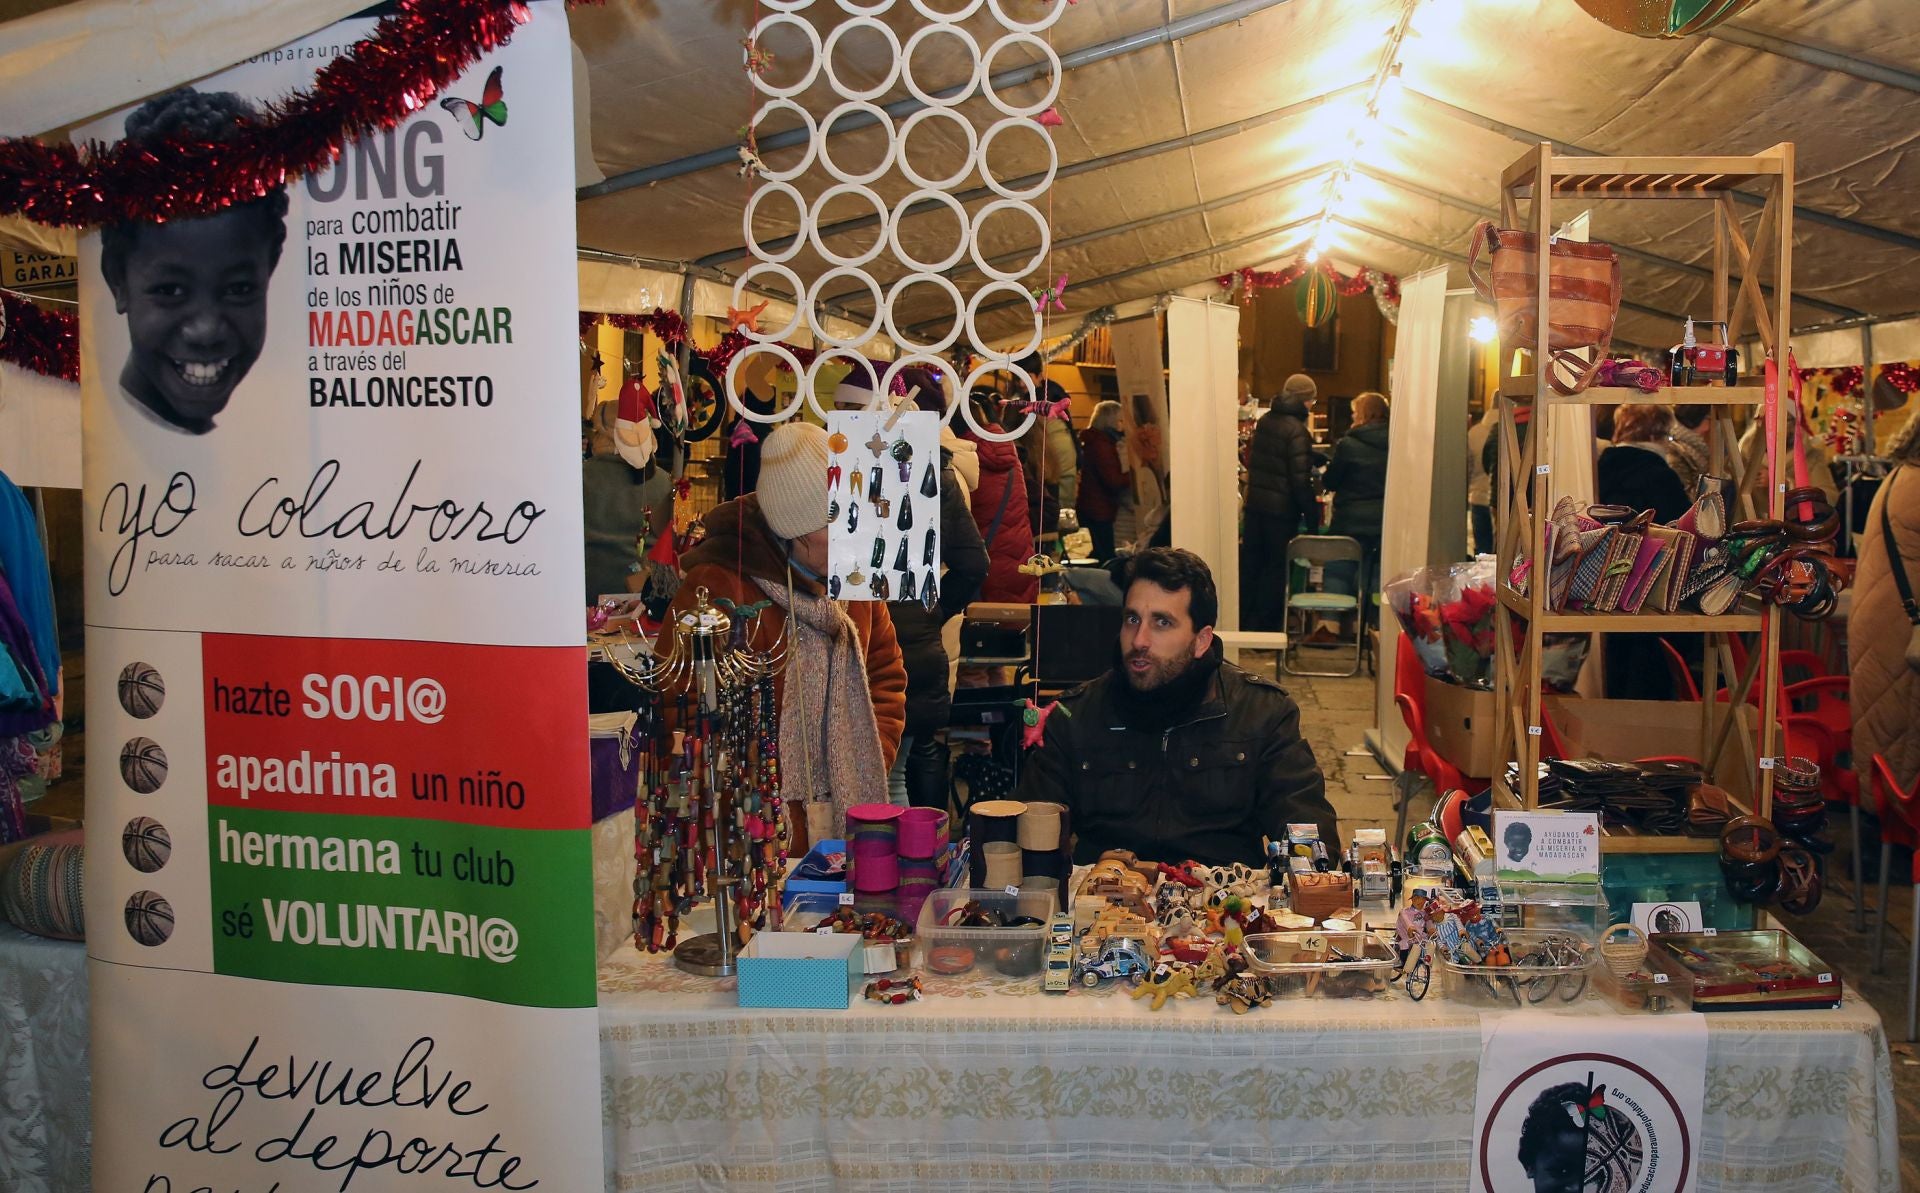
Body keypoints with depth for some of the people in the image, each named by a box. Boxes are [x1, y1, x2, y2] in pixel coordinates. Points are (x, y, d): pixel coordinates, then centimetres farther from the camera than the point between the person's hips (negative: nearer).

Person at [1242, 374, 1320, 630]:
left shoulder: (1264, 421, 5)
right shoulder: (1296, 431, -18)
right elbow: (1301, 480, -19)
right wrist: (1312, 517, -13)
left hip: (1255, 503, 7)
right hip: (1282, 508, -7)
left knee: (1251, 562, 15)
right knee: (1277, 567, 5)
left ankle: (1246, 620, 24)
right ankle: (1264, 625, 9)